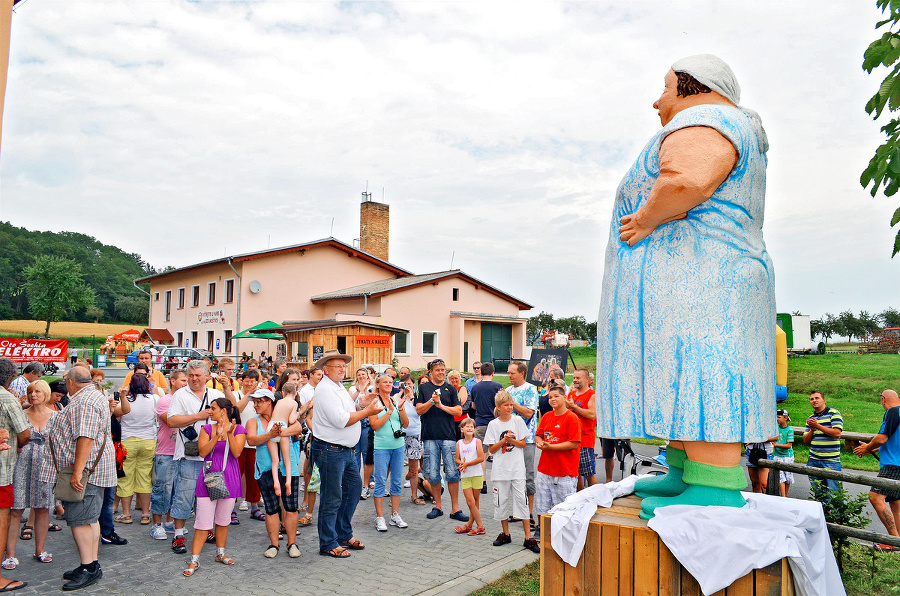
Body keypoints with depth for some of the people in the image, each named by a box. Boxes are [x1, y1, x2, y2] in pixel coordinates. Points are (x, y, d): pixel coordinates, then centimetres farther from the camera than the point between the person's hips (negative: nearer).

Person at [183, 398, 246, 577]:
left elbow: (236, 453, -11)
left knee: (223, 519, 13)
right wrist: (216, 436, -20)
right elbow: (203, 452, -8)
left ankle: (220, 553, 29)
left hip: (229, 479, 0)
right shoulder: (207, 429, 5)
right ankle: (194, 560, 7)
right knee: (203, 521, -2)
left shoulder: (238, 429, 0)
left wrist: (229, 433, -20)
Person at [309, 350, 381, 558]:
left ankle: (344, 535, 31)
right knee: (332, 498, 0)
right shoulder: (325, 389, -16)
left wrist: (365, 407, 6)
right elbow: (341, 420, -23)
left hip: (347, 450, 10)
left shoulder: (339, 388, 15)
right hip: (330, 450, -10)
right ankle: (328, 544, 14)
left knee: (354, 487, 16)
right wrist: (366, 412, -16)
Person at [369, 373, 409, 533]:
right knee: (381, 482, 0)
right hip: (381, 446, -5)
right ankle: (379, 518, 9)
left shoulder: (397, 400, 7)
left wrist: (400, 408, -9)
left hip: (398, 445, 5)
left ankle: (395, 515, 21)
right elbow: (375, 425, -12)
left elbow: (406, 424, 5)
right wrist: (390, 411, -15)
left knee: (397, 481, 10)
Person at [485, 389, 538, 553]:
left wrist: (512, 440, -15)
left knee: (521, 500, -3)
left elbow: (523, 444, 3)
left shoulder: (518, 420, 2)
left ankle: (528, 538, 2)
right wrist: (503, 441, -14)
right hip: (500, 469, 1)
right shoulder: (493, 424, 1)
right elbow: (491, 449, 0)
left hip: (517, 467, -1)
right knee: (501, 501, 7)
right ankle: (506, 534, 23)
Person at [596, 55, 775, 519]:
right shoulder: (738, 134, 28)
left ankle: (716, 493, -13)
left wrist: (646, 219, -14)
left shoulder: (700, 123, -8)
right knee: (686, 381, 11)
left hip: (688, 278, -11)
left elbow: (686, 181, -28)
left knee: (693, 379, -14)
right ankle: (684, 475, 16)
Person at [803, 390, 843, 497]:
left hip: (831, 460, -5)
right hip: (813, 460, 5)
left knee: (834, 491, -6)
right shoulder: (811, 418, 16)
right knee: (818, 492, 7)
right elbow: (806, 441, 14)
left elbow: (837, 433, -15)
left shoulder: (834, 413, -1)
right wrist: (812, 430, -4)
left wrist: (817, 426, -14)